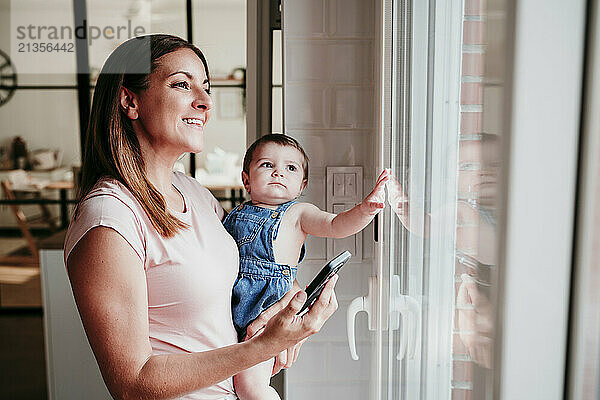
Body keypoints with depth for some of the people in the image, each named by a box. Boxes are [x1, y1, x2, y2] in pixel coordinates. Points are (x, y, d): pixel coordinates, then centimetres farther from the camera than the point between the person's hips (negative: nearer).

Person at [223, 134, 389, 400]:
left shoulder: (297, 213, 3)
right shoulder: (237, 214, 14)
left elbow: (336, 225, -12)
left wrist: (365, 209, -29)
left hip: (264, 307, -4)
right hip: (227, 303, 5)